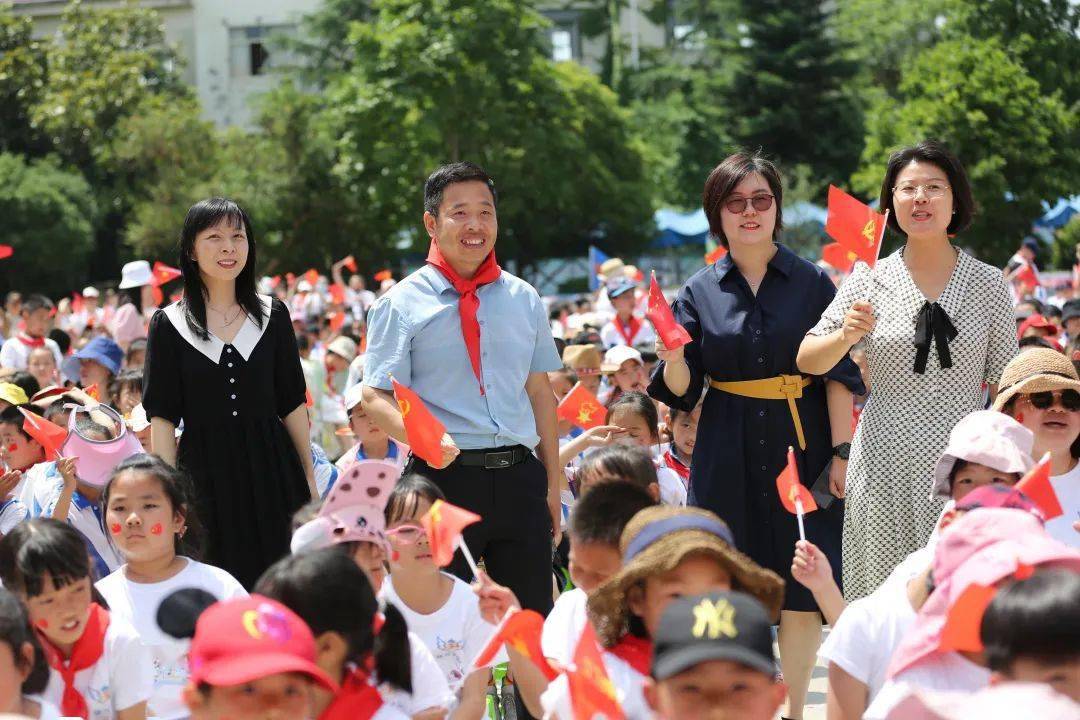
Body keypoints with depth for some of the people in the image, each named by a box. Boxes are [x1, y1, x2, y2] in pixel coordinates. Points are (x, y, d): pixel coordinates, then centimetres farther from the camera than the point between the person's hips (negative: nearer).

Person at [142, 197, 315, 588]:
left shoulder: (272, 315, 7)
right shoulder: (169, 324, 1)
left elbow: (292, 404, 9)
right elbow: (162, 417, -1)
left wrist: (309, 478, 7)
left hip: (271, 471, 2)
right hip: (205, 475, -2)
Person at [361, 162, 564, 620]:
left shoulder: (524, 300, 12)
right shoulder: (401, 304, -1)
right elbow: (376, 398, -6)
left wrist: (553, 485, 15)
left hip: (520, 479, 4)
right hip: (445, 476, -4)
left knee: (532, 616, 7)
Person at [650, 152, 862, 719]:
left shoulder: (812, 282, 2)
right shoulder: (699, 293, 5)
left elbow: (838, 373, 1)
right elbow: (682, 391, 3)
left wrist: (841, 450, -7)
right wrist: (672, 357, -18)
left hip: (801, 445, -1)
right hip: (728, 456, 1)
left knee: (802, 586, 0)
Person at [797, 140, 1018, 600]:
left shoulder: (988, 284, 4)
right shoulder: (871, 280, 2)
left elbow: (1005, 386, 9)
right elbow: (807, 362, 4)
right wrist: (845, 336, -15)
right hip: (884, 465, 0)